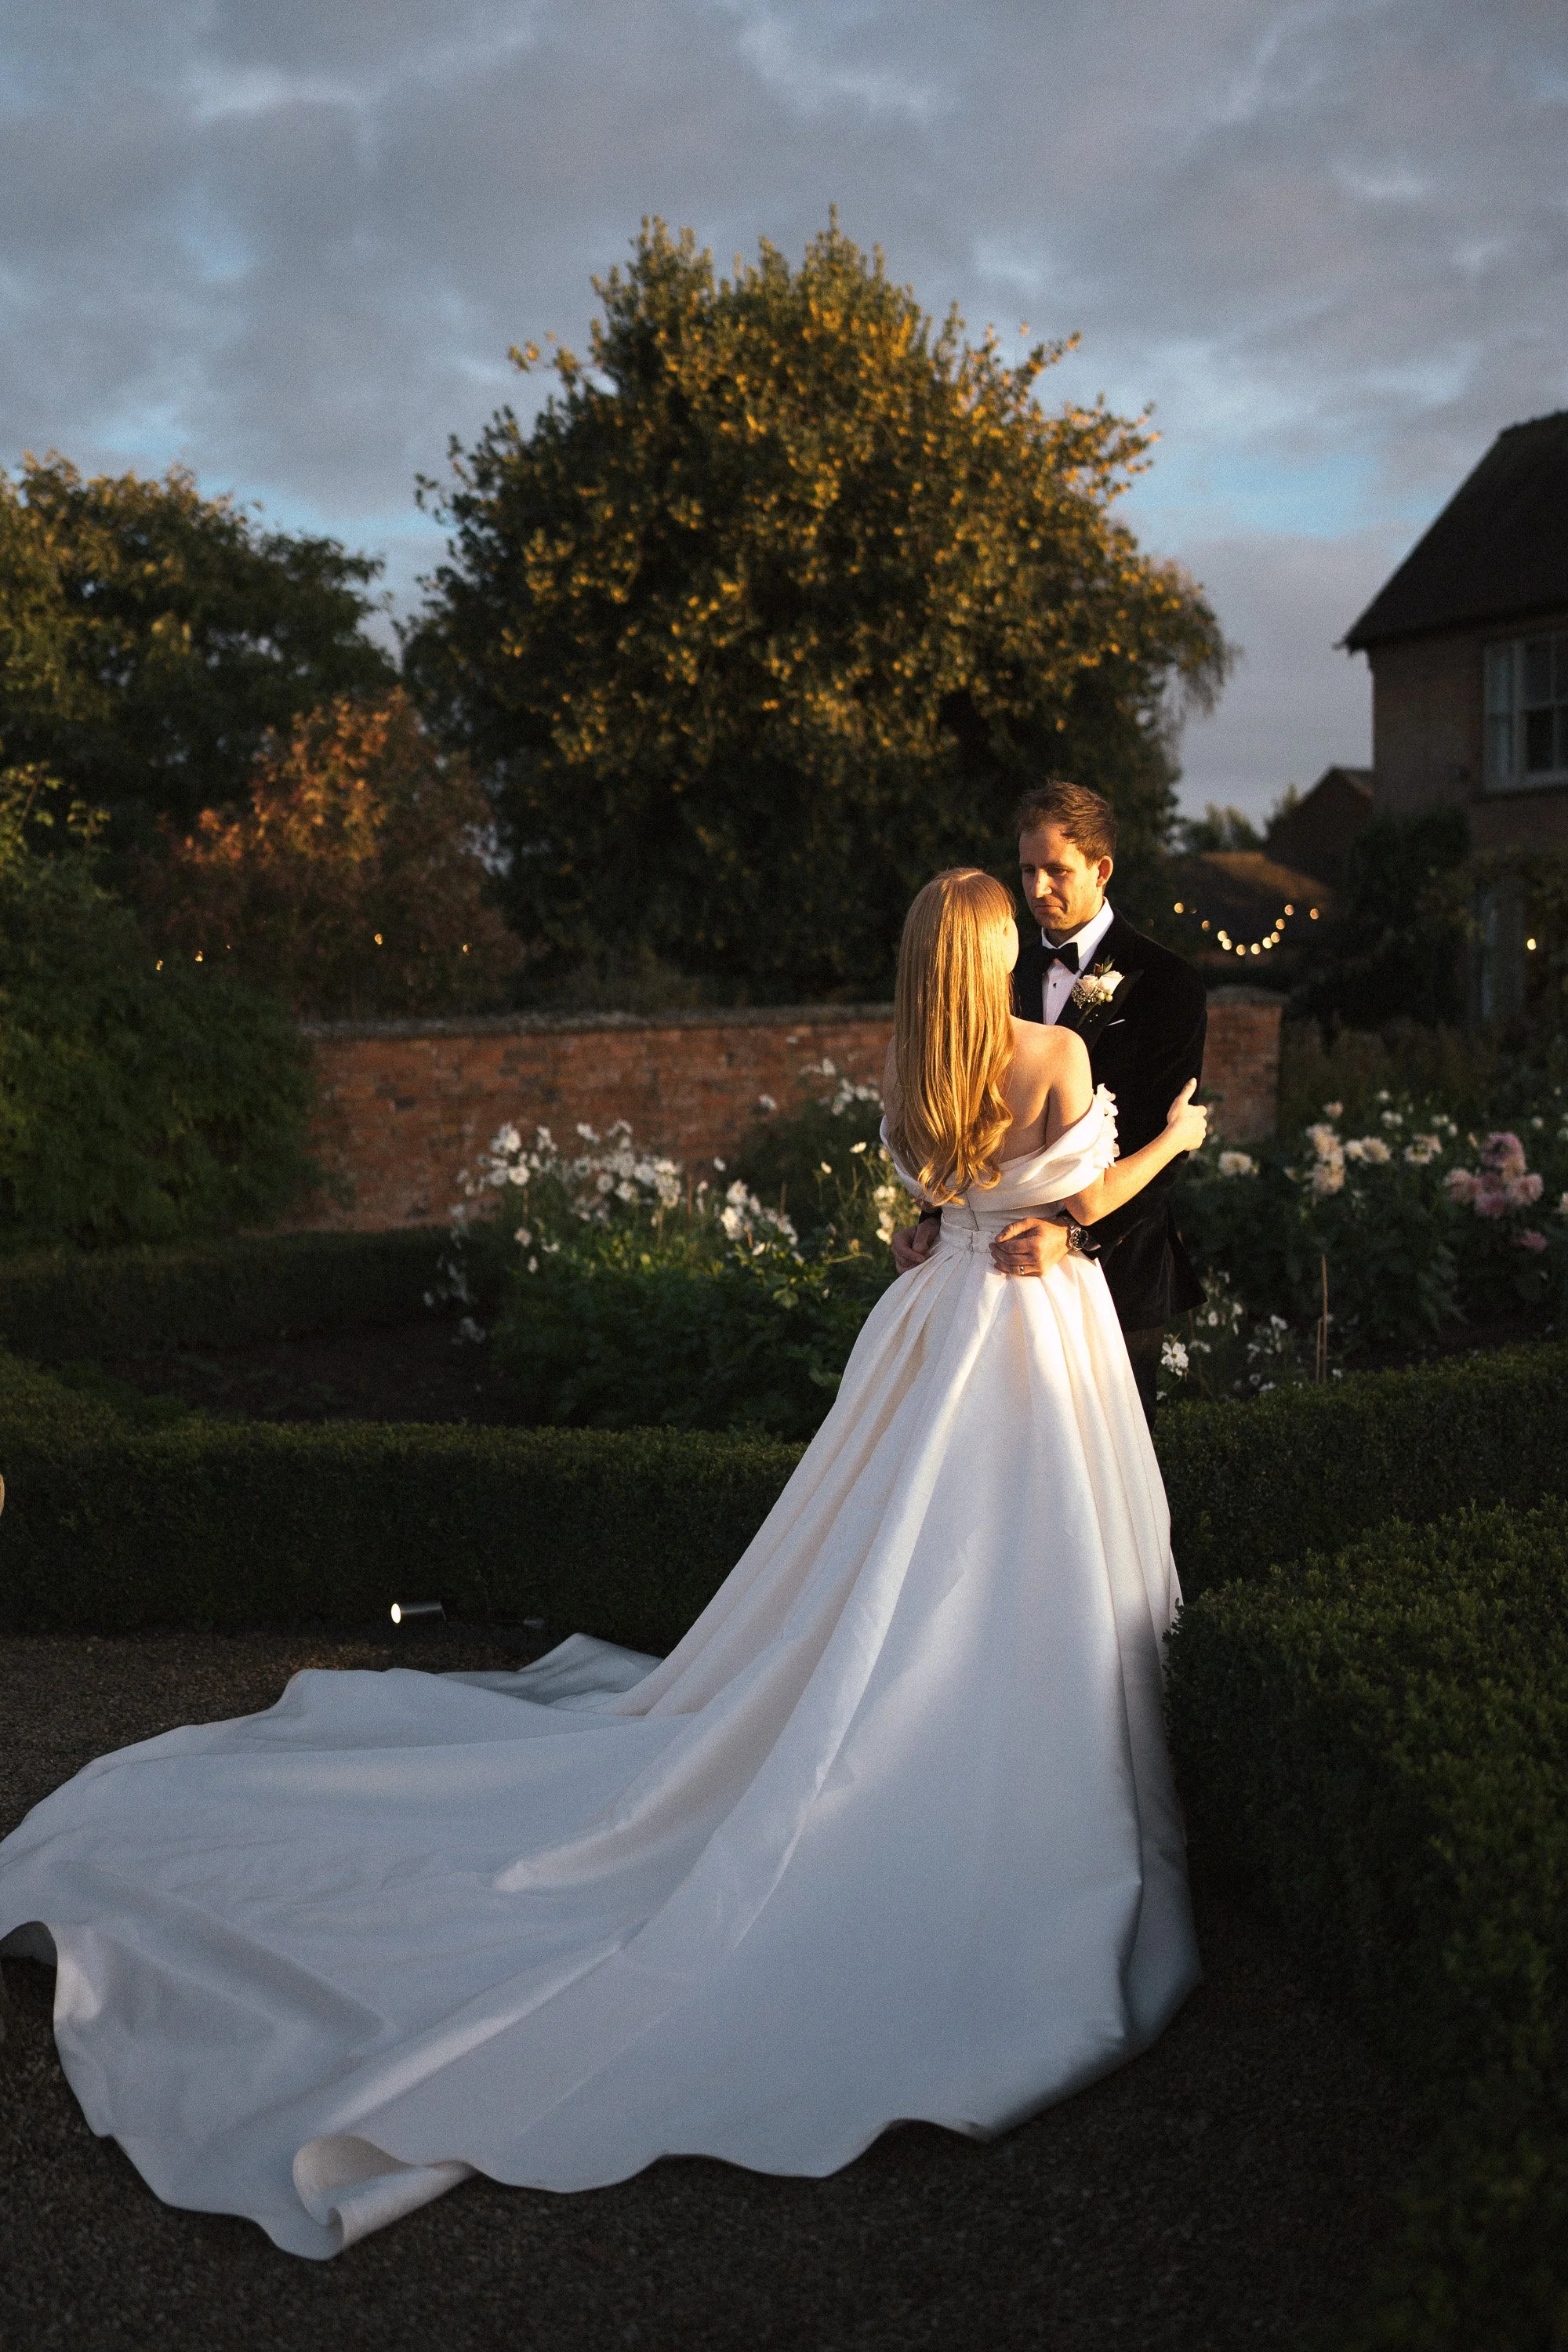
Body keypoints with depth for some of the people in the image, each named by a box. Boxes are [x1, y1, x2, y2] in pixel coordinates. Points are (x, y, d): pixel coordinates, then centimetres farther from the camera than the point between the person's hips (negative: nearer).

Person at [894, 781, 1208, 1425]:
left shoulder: (1165, 984, -9)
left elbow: (1161, 1144, -15)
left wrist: (1074, 1235, -29)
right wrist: (935, 1217, -7)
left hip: (1114, 1264, -4)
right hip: (1010, 1262, 4)